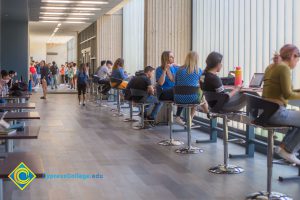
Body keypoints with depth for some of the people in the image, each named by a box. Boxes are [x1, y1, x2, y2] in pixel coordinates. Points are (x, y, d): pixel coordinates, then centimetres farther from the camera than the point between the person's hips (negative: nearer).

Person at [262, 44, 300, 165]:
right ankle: (288, 150, 8)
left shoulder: (271, 67, 17)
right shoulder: (284, 68, -11)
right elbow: (287, 94, -16)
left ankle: (284, 148, 20)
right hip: (276, 112, -10)